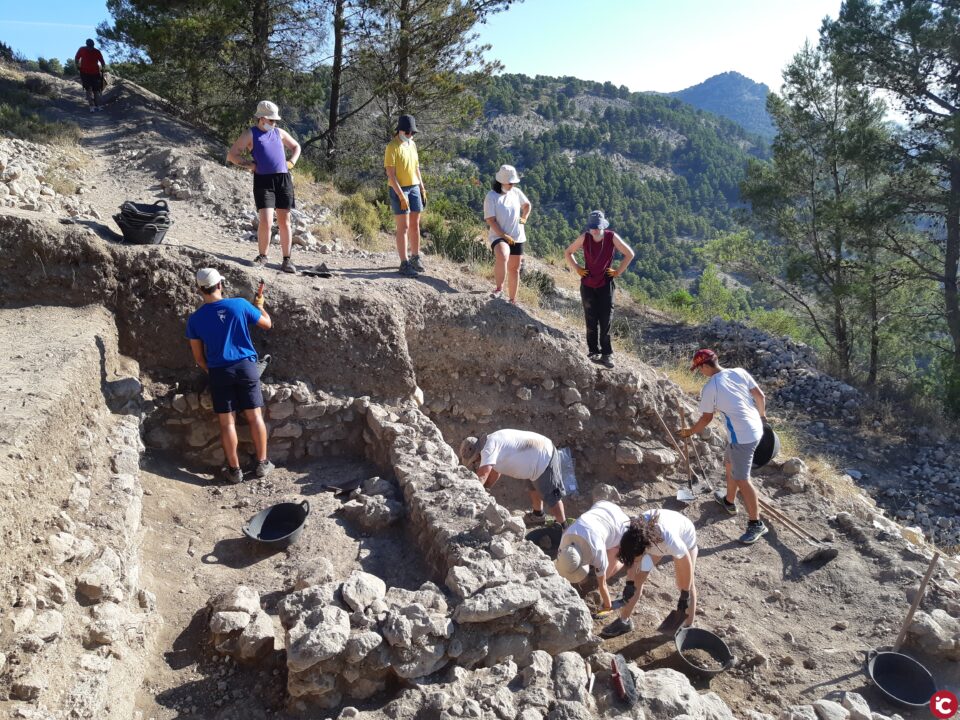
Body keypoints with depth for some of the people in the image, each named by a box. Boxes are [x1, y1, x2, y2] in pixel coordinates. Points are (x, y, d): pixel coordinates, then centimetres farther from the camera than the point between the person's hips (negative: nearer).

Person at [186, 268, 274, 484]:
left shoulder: (195, 319, -1)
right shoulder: (240, 305, -6)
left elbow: (198, 357, 5)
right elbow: (267, 324, 8)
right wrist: (259, 305, 25)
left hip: (219, 372, 0)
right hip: (246, 367, 0)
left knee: (227, 422, 6)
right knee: (255, 416, 9)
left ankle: (234, 469, 12)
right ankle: (262, 464, 16)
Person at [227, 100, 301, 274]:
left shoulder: (279, 132, 16)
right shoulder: (250, 134, 4)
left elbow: (296, 146, 32)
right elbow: (231, 155, 2)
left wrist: (291, 162, 15)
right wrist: (251, 165, -6)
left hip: (283, 179, 4)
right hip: (263, 180, -4)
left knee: (285, 222, 4)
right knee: (266, 222, -13)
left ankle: (287, 260, 11)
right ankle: (262, 256, 6)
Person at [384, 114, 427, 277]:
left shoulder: (412, 144, 11)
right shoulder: (392, 147, -11)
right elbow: (390, 174, -16)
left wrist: (422, 188, 15)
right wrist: (401, 196, -21)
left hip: (414, 188, 7)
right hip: (399, 190, -7)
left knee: (415, 225, 11)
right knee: (403, 227, -6)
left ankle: (415, 258, 23)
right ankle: (404, 264, -2)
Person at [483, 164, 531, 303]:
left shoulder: (516, 192, 4)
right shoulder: (491, 196, -11)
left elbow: (527, 205, 25)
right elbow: (490, 220, -16)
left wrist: (524, 219, 11)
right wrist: (504, 235, -21)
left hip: (517, 237, 6)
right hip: (499, 236, -6)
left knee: (514, 269, 12)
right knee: (502, 257, -37)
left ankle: (512, 299, 24)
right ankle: (499, 289, -27)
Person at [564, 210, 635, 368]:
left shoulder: (612, 237, -10)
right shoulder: (585, 238, -7)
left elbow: (630, 254, -1)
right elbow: (567, 252, 7)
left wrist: (618, 271, -3)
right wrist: (577, 269, 1)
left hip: (605, 284, -1)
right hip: (588, 284, 1)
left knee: (605, 321, -3)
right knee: (591, 321, 5)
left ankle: (606, 354, 5)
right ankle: (593, 352, 15)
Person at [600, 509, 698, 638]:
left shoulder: (670, 541, -48)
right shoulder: (634, 533, -36)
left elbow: (686, 566, -29)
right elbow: (632, 557, -14)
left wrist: (684, 597, -18)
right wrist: (630, 583, -8)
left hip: (685, 537, -3)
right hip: (655, 541, 4)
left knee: (686, 584, 5)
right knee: (637, 579, 1)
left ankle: (688, 627, 27)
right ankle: (624, 621, 17)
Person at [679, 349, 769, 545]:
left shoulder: (709, 388, -14)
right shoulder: (739, 372, 2)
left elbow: (706, 419, -3)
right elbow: (760, 396, 7)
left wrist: (690, 432, 13)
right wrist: (762, 415, 25)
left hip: (742, 437, -9)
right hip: (756, 428, 9)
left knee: (742, 479, 0)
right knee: (729, 462, 27)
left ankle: (756, 524, 7)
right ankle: (729, 501, 45)